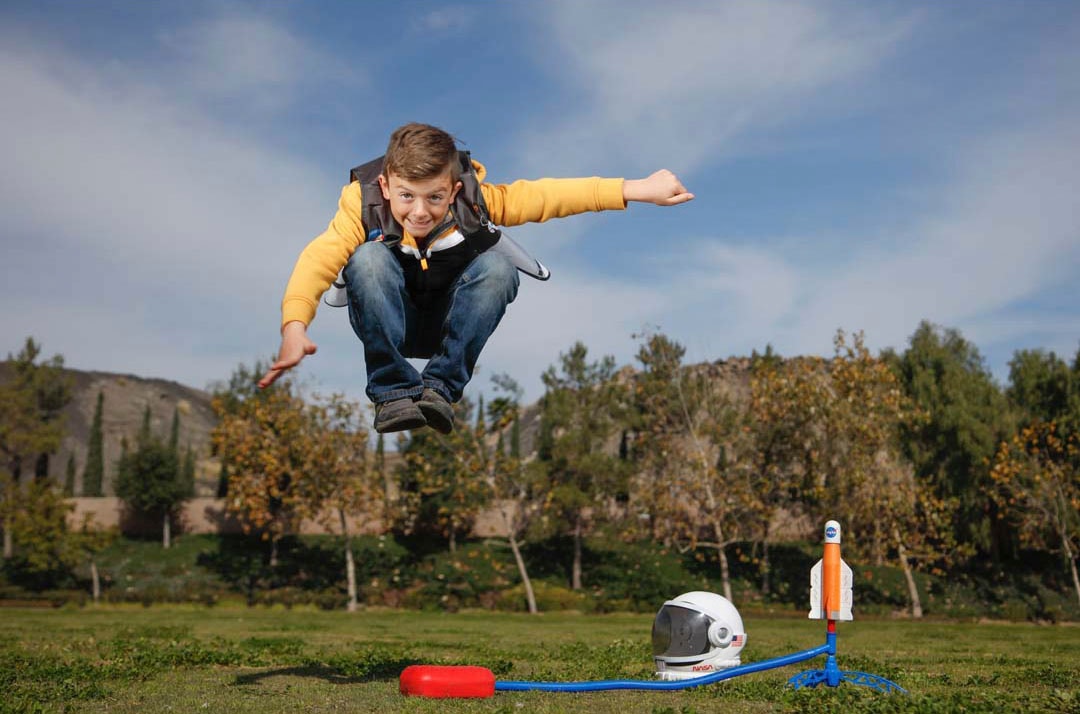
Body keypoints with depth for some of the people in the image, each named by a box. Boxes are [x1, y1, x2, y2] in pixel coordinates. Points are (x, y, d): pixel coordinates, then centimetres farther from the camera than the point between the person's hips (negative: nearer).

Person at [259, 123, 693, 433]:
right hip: (387, 324, -1)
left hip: (448, 325, 2)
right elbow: (319, 258, -38)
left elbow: (546, 196, -20)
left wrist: (637, 190, -23)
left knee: (498, 267, -28)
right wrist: (294, 328, -57)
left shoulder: (475, 198, -19)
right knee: (369, 256, -32)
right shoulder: (364, 203, -25)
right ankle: (393, 391, -33)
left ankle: (441, 387, -28)